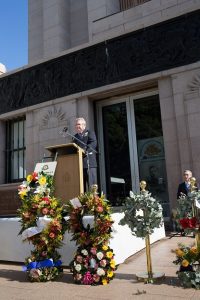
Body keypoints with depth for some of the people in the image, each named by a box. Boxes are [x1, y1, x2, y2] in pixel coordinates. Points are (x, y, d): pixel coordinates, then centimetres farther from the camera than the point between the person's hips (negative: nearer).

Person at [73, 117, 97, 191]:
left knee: (91, 185, -7)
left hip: (89, 163, -5)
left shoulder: (90, 133, 8)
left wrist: (84, 150, -21)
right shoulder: (75, 137, 26)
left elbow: (93, 143, -8)